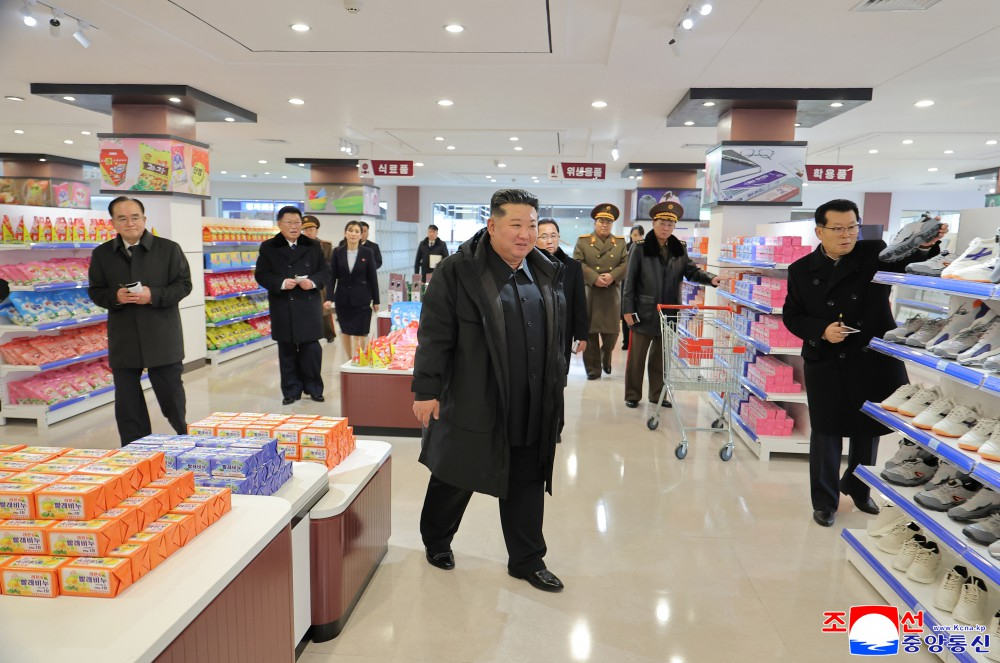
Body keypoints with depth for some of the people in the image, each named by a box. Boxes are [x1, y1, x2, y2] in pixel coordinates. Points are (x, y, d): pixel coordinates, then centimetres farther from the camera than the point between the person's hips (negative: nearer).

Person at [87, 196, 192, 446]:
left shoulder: (169, 249, -1)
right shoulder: (102, 254, 6)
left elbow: (183, 285, -2)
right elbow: (95, 291, 9)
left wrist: (154, 295, -17)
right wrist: (115, 296, -13)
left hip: (162, 340, -2)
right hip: (123, 343, 2)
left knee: (172, 396, 8)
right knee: (128, 406, 8)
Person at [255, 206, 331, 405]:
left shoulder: (313, 246, 8)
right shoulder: (268, 247, 3)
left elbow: (325, 271, 7)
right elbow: (261, 274, -1)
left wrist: (313, 282, -13)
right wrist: (281, 283, -18)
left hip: (309, 305, 1)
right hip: (283, 307, -1)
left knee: (312, 348, 2)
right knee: (287, 350, 6)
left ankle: (313, 388, 17)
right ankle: (291, 390, 16)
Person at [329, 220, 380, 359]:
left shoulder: (367, 252, -4)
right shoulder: (337, 252, 1)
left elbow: (373, 277, -1)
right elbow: (332, 276, 1)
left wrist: (376, 300, 0)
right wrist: (329, 297, -9)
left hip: (361, 299, -2)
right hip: (342, 298, 2)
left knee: (359, 333, -5)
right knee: (345, 332, 12)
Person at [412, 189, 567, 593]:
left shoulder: (547, 273, 7)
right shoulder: (458, 272, -11)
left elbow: (557, 334, 15)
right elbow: (435, 335, -11)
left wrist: (556, 387, 14)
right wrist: (426, 390, -12)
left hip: (531, 407, 5)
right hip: (472, 403, -4)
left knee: (527, 483, 13)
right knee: (454, 476, 13)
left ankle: (527, 560, 29)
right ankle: (436, 541, 39)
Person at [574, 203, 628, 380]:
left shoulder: (620, 242, 12)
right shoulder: (583, 241, 5)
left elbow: (627, 264, 3)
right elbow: (577, 264, -6)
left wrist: (612, 276, -15)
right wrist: (594, 278, -17)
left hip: (612, 294, 2)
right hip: (589, 293, -2)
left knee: (611, 331, 3)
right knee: (590, 331, 0)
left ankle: (606, 357, 32)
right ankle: (593, 368, 8)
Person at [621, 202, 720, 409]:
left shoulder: (679, 249, 7)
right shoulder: (640, 248, -6)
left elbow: (692, 271, 3)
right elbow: (630, 280, -6)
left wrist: (711, 278, -18)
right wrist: (628, 309, -10)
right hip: (644, 312, -4)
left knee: (661, 356, 14)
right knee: (637, 356, 6)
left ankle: (657, 394, 25)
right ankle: (632, 395, 17)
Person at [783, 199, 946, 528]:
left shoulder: (875, 254, -3)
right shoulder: (801, 270, -2)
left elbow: (906, 259, -19)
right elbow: (792, 316, 1)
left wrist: (925, 245, -41)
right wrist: (821, 330, -16)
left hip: (875, 363, 2)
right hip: (827, 365, -1)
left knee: (869, 429, 17)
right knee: (827, 431, 7)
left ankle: (858, 488, 40)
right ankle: (824, 501, 24)